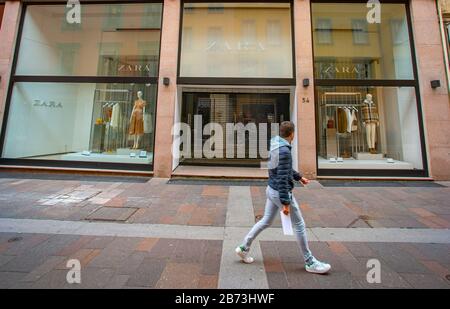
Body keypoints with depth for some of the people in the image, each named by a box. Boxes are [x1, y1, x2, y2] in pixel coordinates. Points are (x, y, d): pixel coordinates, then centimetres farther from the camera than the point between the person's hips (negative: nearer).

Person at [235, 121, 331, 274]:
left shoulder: (274, 145, 6)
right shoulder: (284, 150, -22)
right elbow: (282, 178, -25)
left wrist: (299, 177, 29)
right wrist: (285, 203, -21)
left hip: (271, 190, 9)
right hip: (280, 192, -9)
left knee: (266, 221, 19)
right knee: (299, 225, 7)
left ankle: (244, 248, 27)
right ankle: (310, 262, 24)